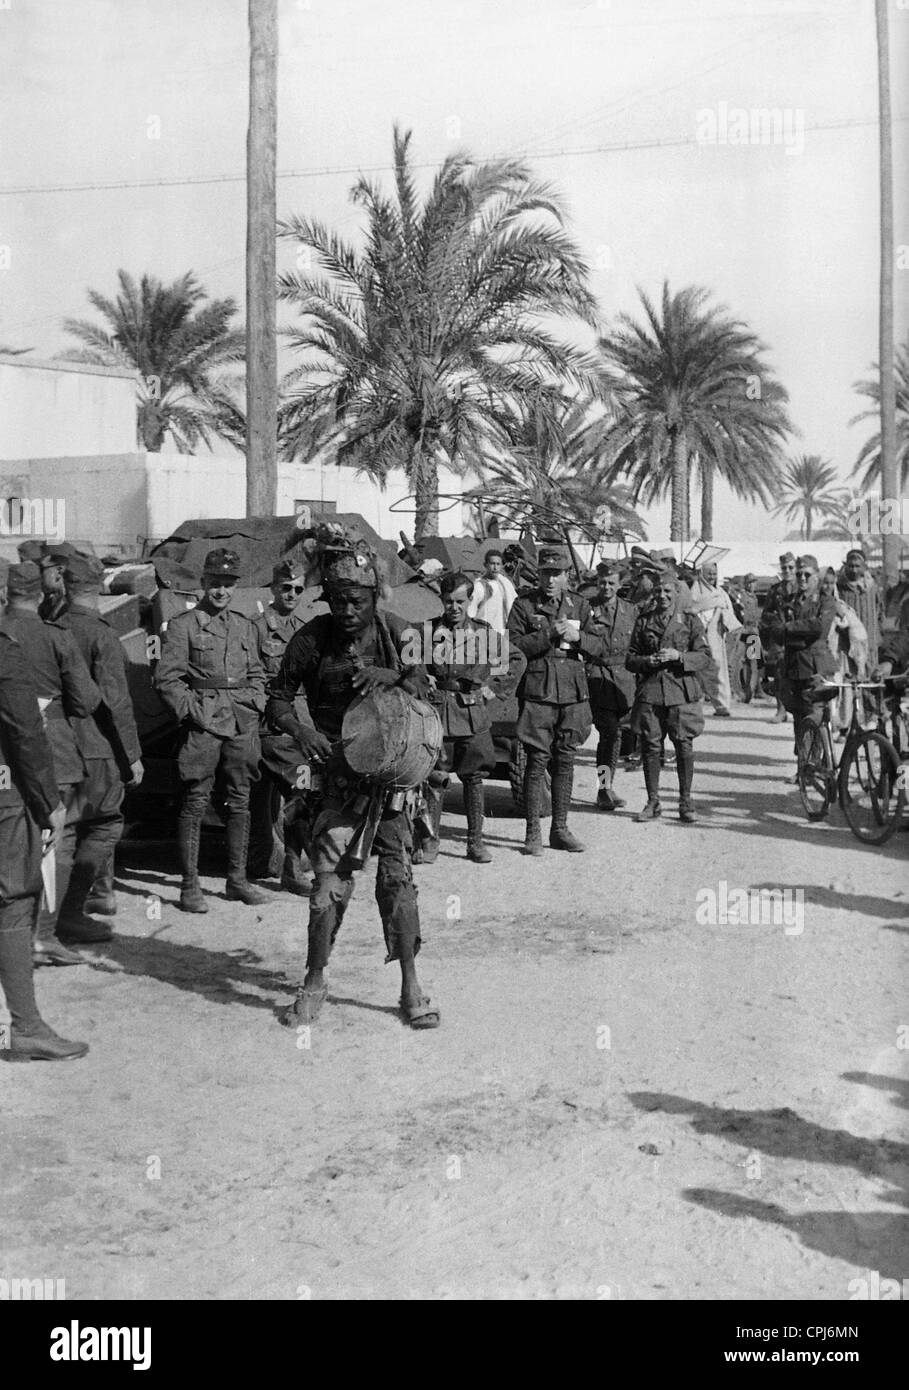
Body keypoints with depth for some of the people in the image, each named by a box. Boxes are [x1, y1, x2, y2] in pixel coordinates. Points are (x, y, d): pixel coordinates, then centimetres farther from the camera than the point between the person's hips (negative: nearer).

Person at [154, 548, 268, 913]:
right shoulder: (183, 625, 0)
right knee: (195, 803, -4)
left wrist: (255, 705, 9)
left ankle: (237, 880, 18)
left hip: (242, 725, 5)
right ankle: (190, 886, 1)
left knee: (240, 802, 8)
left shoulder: (245, 627, 16)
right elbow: (166, 679, -3)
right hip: (203, 724, -5)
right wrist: (192, 711, -10)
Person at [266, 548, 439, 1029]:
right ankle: (314, 984, 12)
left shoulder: (392, 631, -1)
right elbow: (278, 697, 1)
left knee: (398, 876, 3)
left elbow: (424, 679, -1)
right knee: (330, 879, -5)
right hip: (336, 772, -1)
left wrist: (391, 676, -21)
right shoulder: (311, 639, -5)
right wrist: (299, 730, -18)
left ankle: (411, 987, 12)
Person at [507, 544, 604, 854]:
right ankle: (532, 832, 1)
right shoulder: (524, 605, 1)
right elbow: (513, 646, -8)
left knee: (565, 761, 8)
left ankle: (560, 829, 16)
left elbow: (600, 647, 10)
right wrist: (549, 635, -16)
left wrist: (577, 636, -10)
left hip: (573, 692, 4)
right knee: (537, 761, -6)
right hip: (537, 691, -4)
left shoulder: (579, 605, 12)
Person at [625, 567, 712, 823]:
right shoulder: (643, 621, 11)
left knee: (684, 746, -4)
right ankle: (653, 802, 12)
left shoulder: (690, 620, 6)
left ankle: (685, 802, 8)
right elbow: (630, 659, 12)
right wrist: (647, 661, -8)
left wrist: (678, 656, -14)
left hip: (682, 692, -1)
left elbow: (705, 658, 1)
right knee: (651, 746, 1)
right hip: (650, 691, 1)